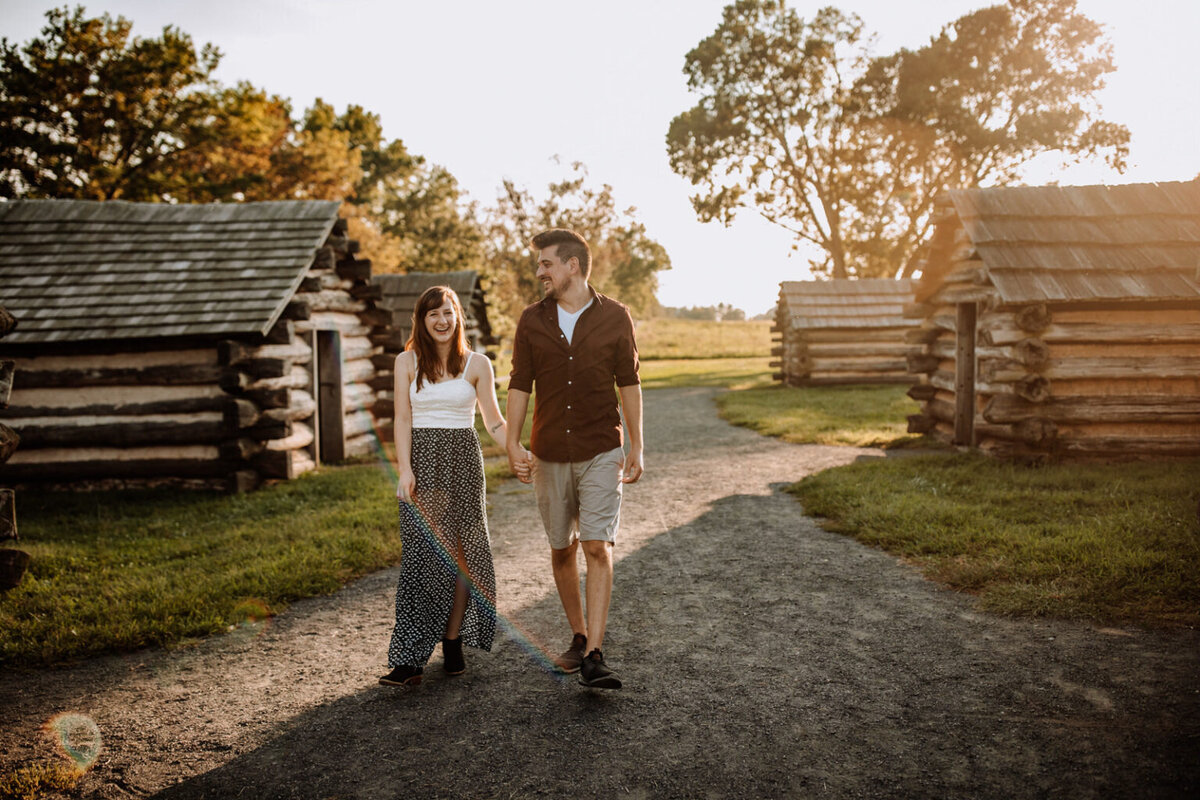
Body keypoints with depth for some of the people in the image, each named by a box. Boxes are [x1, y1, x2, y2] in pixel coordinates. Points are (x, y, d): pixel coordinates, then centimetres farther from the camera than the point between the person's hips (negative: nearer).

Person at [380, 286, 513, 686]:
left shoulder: (477, 364, 5)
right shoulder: (407, 361, 5)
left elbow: (494, 422, 5)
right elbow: (403, 419, 0)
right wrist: (405, 469, -11)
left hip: (463, 460, 1)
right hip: (422, 460, -1)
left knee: (459, 552, 2)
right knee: (422, 553, -6)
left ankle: (453, 645, 15)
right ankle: (410, 659, -3)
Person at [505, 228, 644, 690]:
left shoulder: (614, 317, -2)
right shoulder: (532, 321, 3)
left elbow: (628, 384, 3)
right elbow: (519, 385, 3)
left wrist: (636, 447, 1)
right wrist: (513, 444, -8)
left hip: (601, 452, -2)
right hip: (549, 454, 3)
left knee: (598, 548, -11)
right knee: (561, 549, 11)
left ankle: (594, 657, -9)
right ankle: (578, 637, 29)